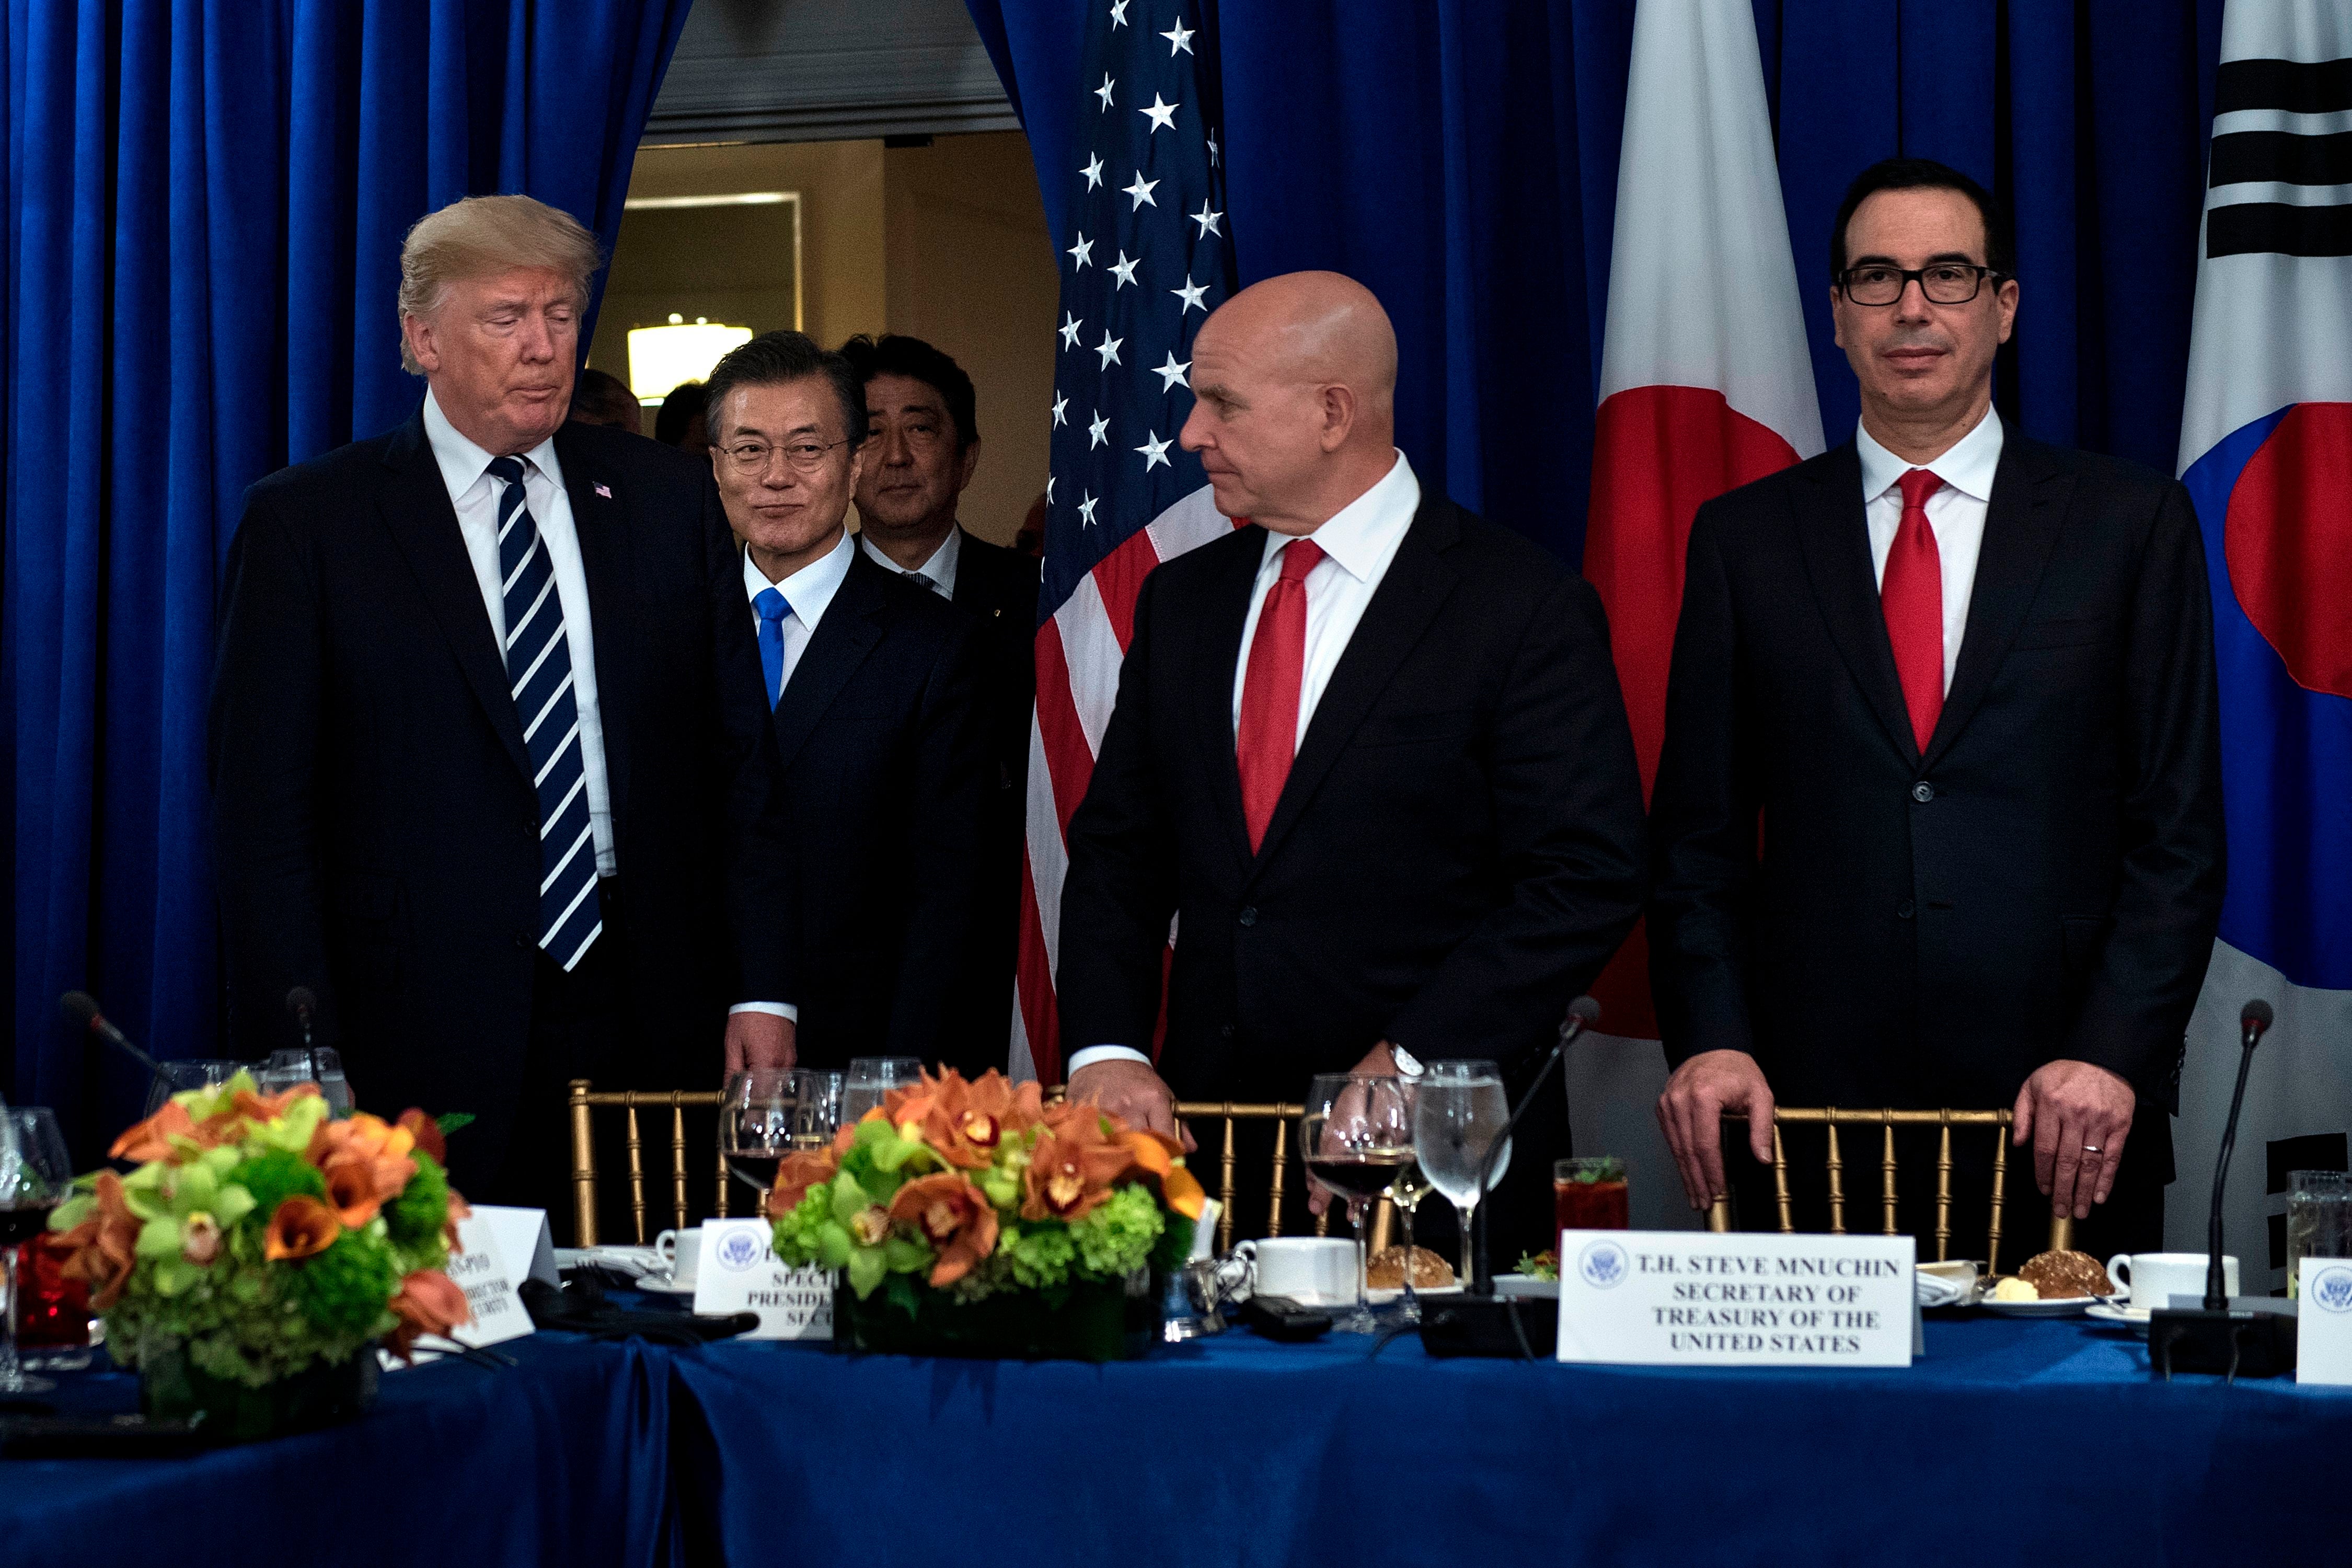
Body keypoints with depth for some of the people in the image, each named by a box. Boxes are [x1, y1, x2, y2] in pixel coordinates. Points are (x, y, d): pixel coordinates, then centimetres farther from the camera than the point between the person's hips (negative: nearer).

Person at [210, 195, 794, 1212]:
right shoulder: (306, 522, 3)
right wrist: (299, 1063, -8)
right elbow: (265, 809, 0)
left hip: (653, 1028, 3)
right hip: (425, 1041, -2)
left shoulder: (669, 500, 12)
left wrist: (762, 993, 3)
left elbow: (741, 763, 12)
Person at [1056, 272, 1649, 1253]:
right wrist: (1105, 1050, -4)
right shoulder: (1180, 602, 12)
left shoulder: (1524, 608, -6)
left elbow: (1588, 879, -11)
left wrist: (1411, 1061, -16)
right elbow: (1117, 852, 12)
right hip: (1206, 1136, 5)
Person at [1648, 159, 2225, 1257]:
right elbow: (1697, 836, 8)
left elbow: (2179, 829, 2)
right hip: (1806, 1115, 1)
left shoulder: (2132, 524, 6)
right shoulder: (1744, 539, 10)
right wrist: (1710, 1041, -7)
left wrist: (2113, 1055, -10)